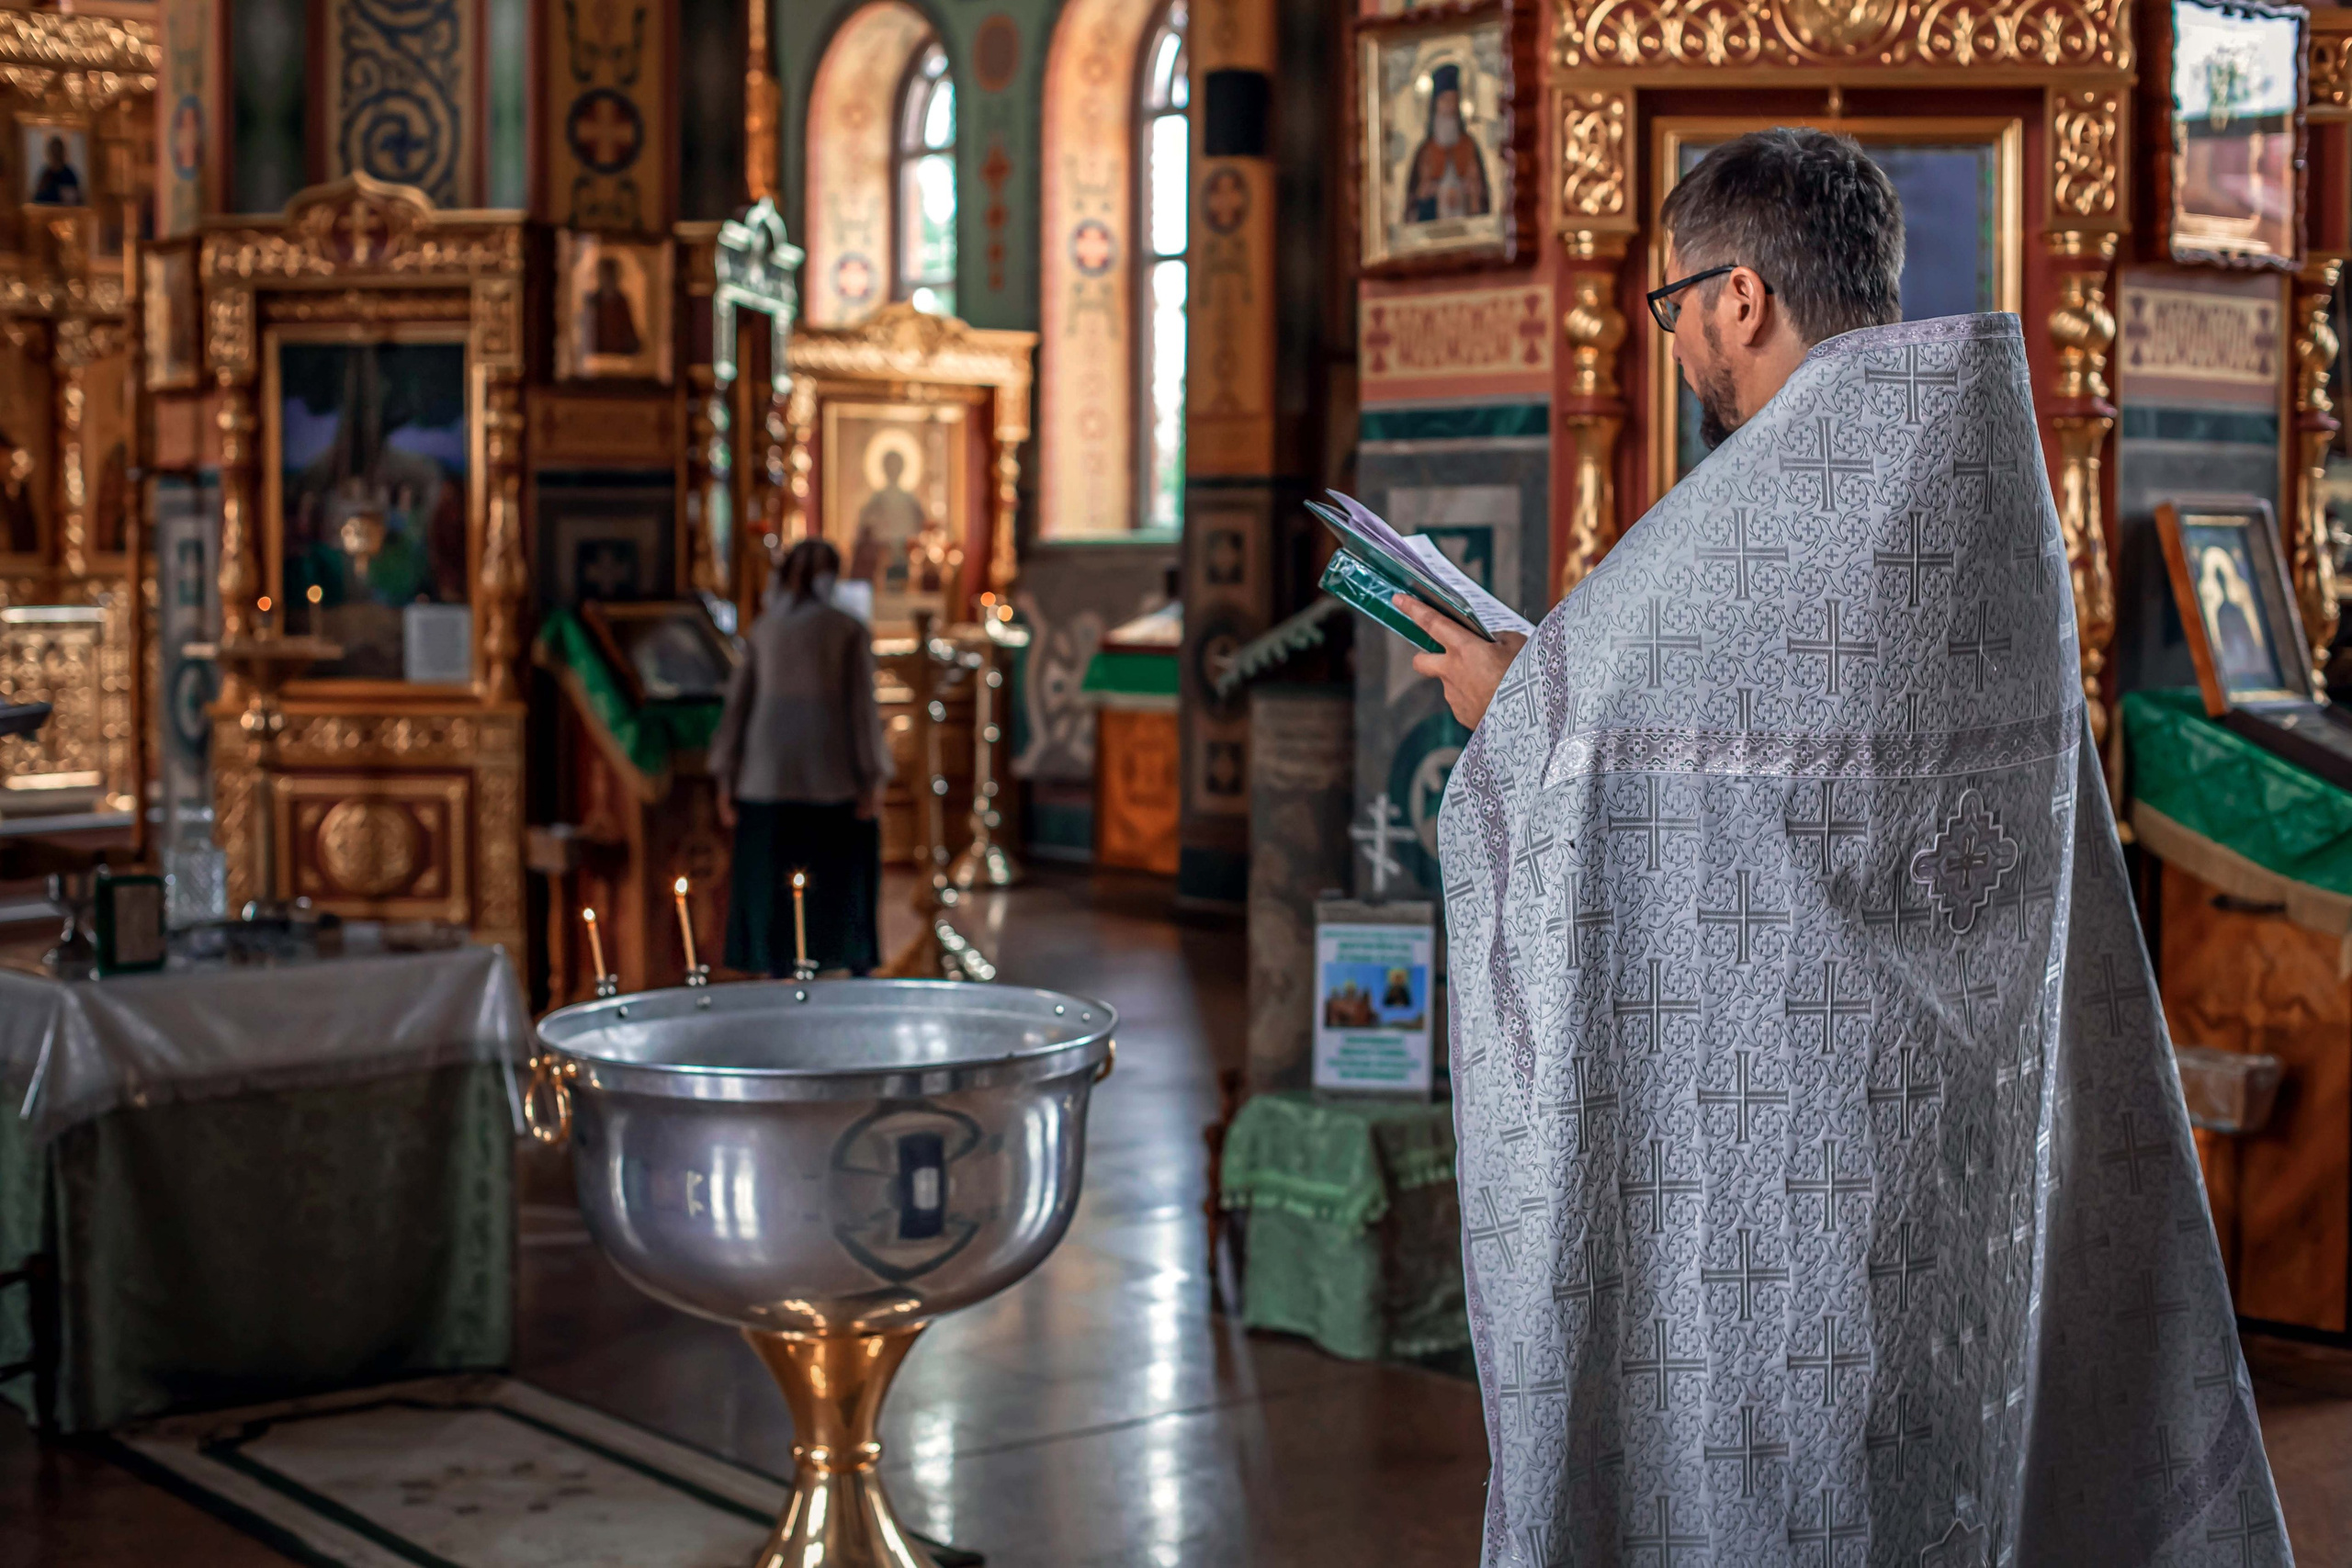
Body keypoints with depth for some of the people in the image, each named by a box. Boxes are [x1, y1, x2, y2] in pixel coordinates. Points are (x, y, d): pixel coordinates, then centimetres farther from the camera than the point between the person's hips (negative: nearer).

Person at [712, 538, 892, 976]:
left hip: (767, 776, 3)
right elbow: (862, 707, -7)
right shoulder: (850, 631, -1)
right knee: (841, 884, 4)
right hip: (832, 776, -3)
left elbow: (738, 702, 6)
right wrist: (872, 780, -5)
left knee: (771, 885, 5)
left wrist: (726, 780, 8)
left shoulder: (762, 629, 8)